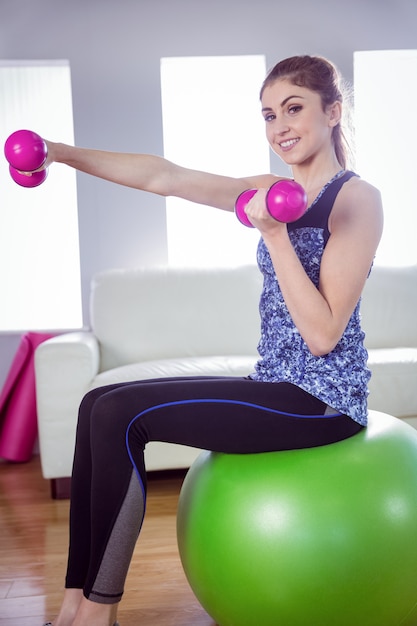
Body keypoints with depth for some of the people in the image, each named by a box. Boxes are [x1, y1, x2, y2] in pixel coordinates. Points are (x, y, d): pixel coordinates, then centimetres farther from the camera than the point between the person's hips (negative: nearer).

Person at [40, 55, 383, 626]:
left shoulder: (357, 198, -10)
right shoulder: (273, 191, 12)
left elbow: (324, 333, -18)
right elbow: (165, 177, 7)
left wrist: (274, 235, -23)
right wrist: (63, 153, 0)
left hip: (323, 397, -8)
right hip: (276, 385, 8)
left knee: (121, 415, -16)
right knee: (99, 404, -2)